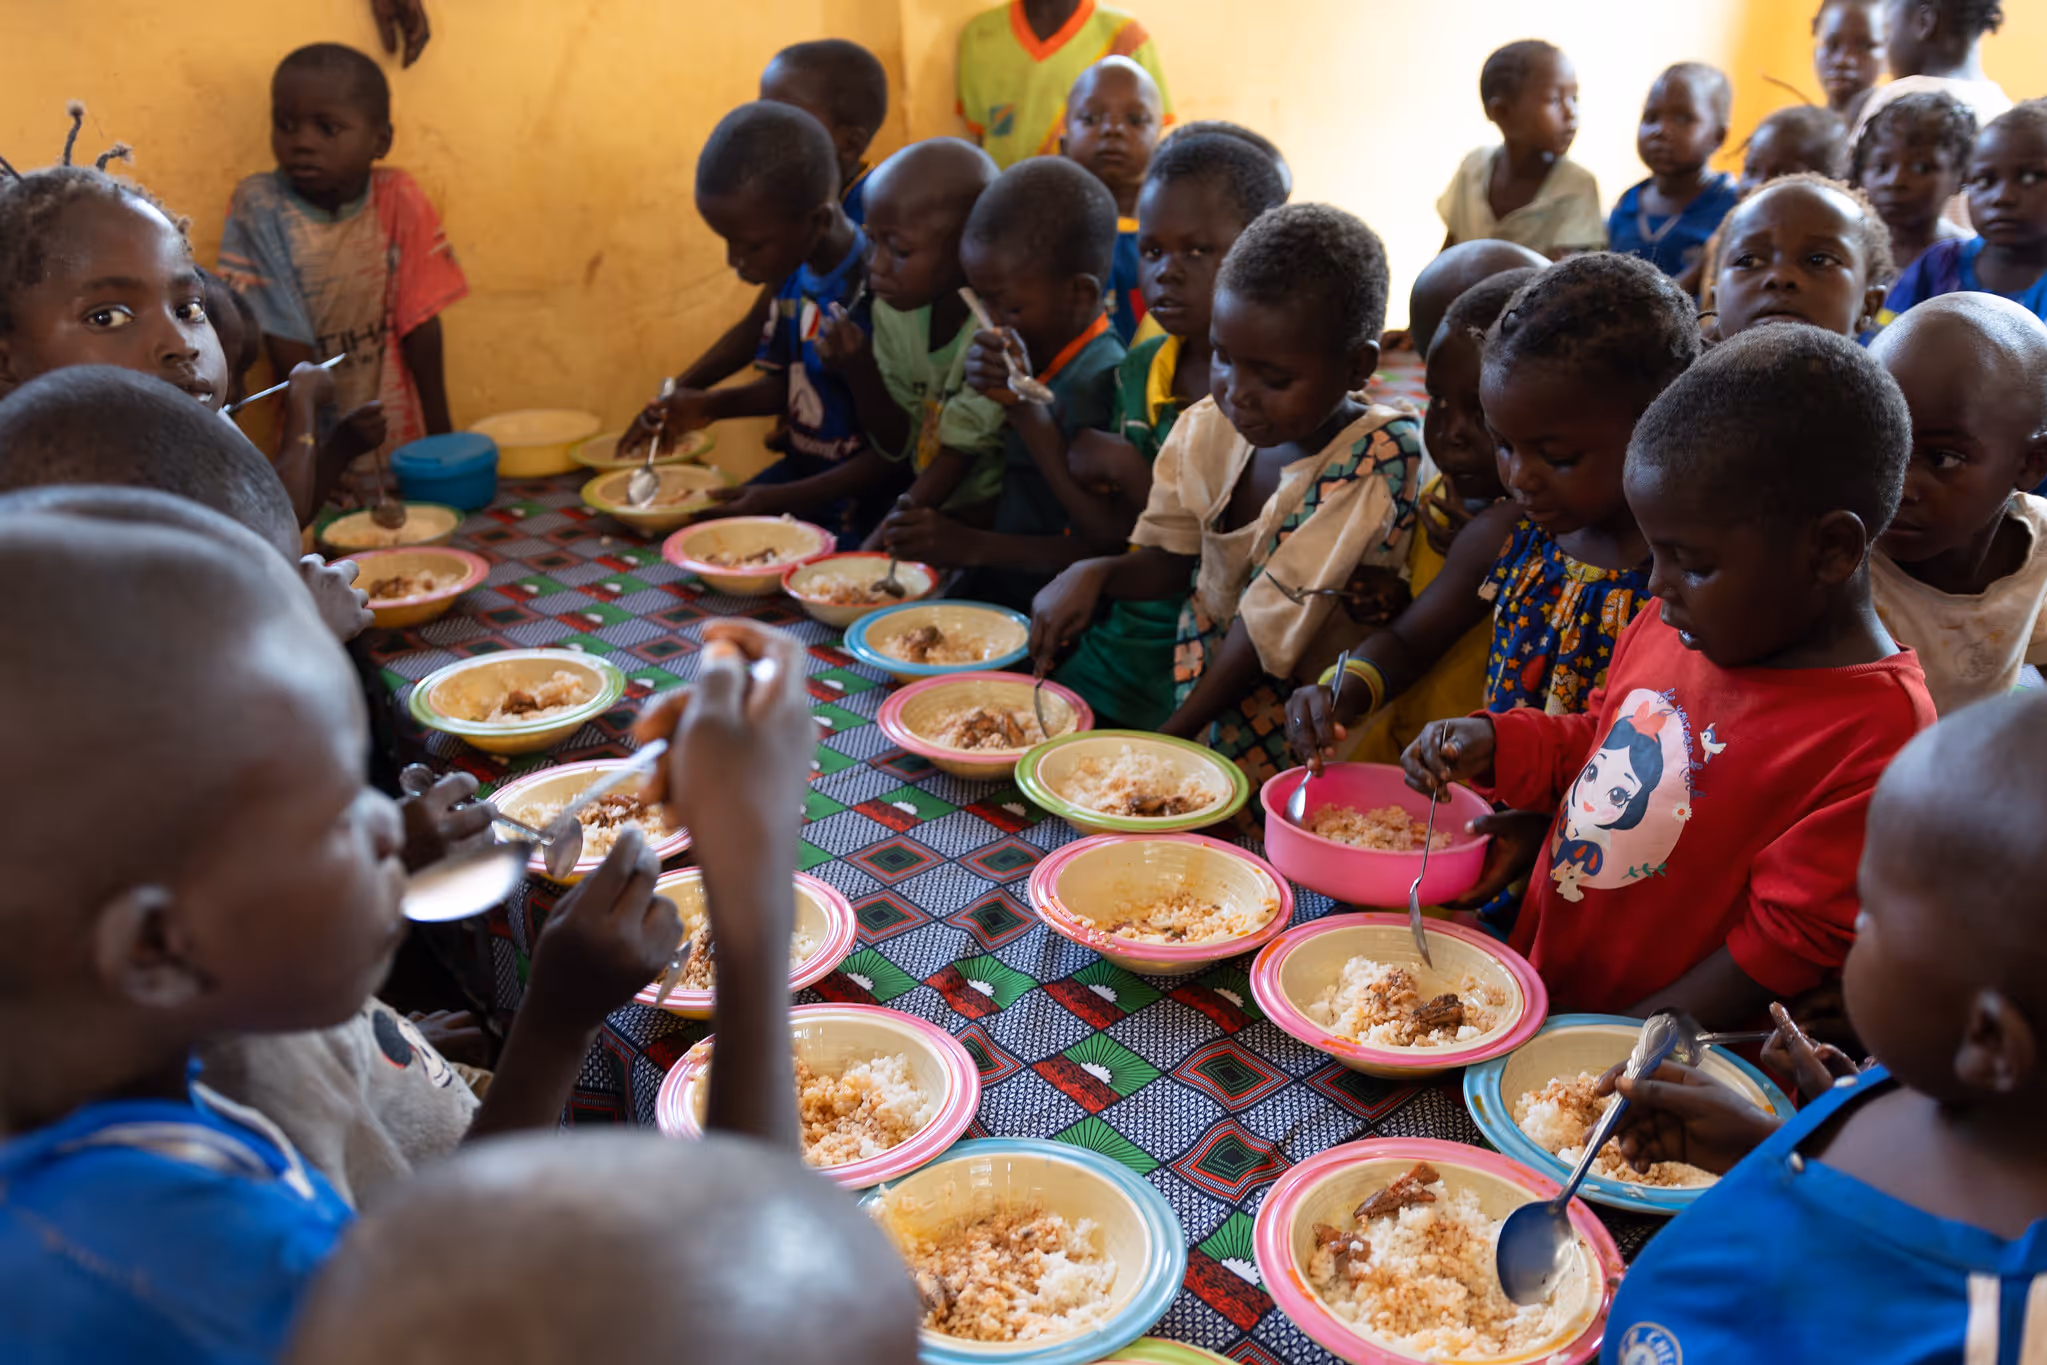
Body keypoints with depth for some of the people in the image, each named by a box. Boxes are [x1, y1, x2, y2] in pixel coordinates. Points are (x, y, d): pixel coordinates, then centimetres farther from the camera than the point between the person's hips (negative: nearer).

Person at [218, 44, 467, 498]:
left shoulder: (398, 200, -5)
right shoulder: (258, 206, -7)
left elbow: (420, 323, -4)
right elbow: (284, 340, -9)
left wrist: (439, 433, -3)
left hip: (399, 443, 1)